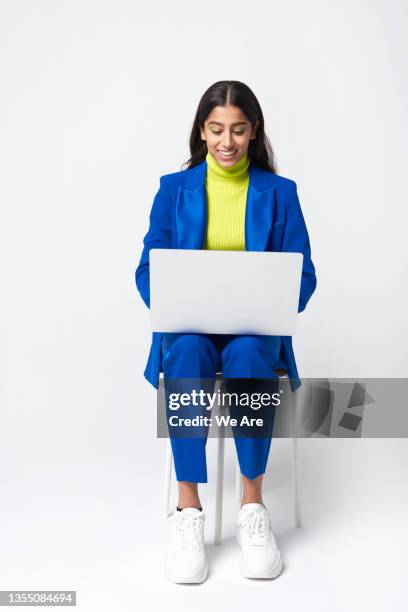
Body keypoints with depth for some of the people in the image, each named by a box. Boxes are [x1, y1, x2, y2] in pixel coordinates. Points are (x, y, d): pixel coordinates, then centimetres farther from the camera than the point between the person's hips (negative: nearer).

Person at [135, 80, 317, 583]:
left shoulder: (279, 192, 6)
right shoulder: (174, 188, 7)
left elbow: (302, 276, 2)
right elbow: (149, 269, 3)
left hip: (255, 330, 0)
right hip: (189, 325, 1)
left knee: (247, 355, -35)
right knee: (186, 354, -35)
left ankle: (253, 506, -23)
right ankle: (188, 512, -28)